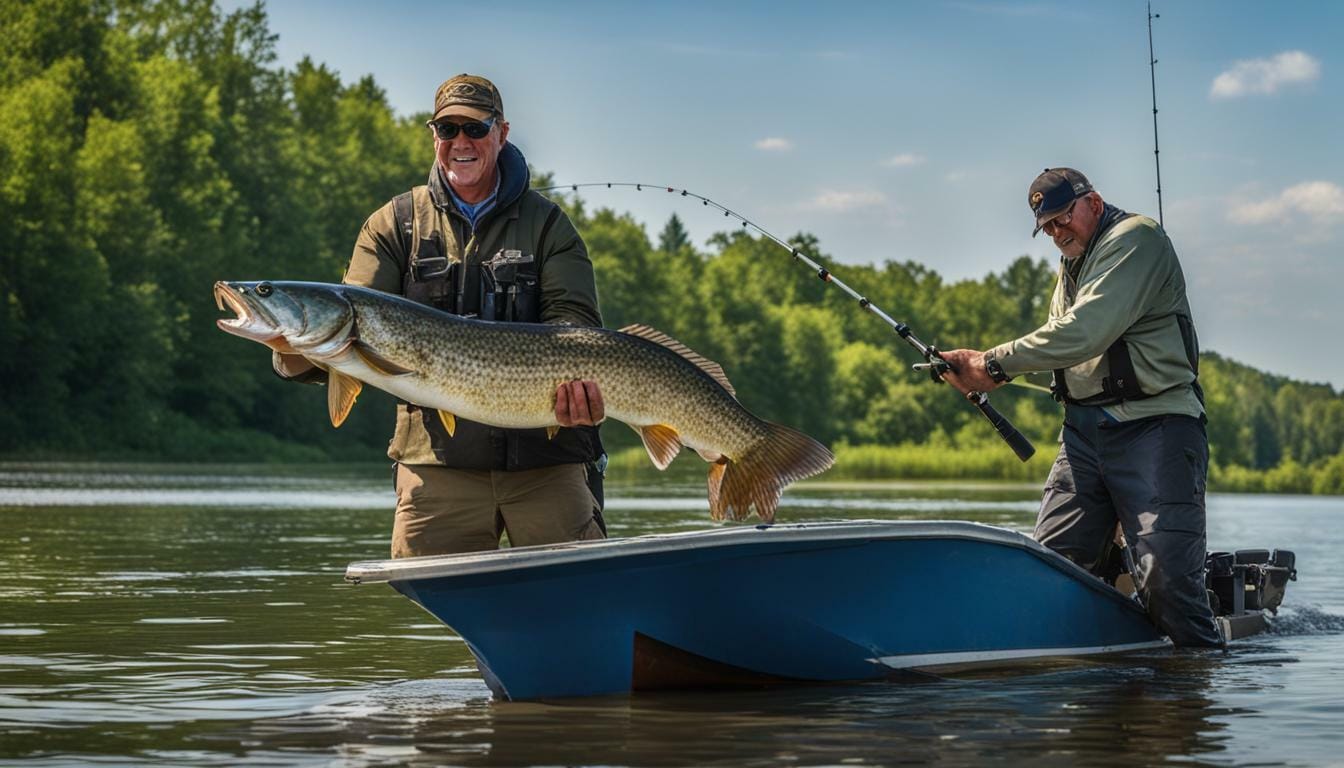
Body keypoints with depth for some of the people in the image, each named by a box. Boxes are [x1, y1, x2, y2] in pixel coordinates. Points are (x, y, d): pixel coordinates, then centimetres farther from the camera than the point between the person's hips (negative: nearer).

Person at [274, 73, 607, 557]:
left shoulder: (547, 224, 10)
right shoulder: (395, 224, 12)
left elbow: (573, 317, -3)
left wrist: (576, 376, -26)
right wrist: (300, 356, -21)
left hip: (546, 460, 0)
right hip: (436, 459, 1)